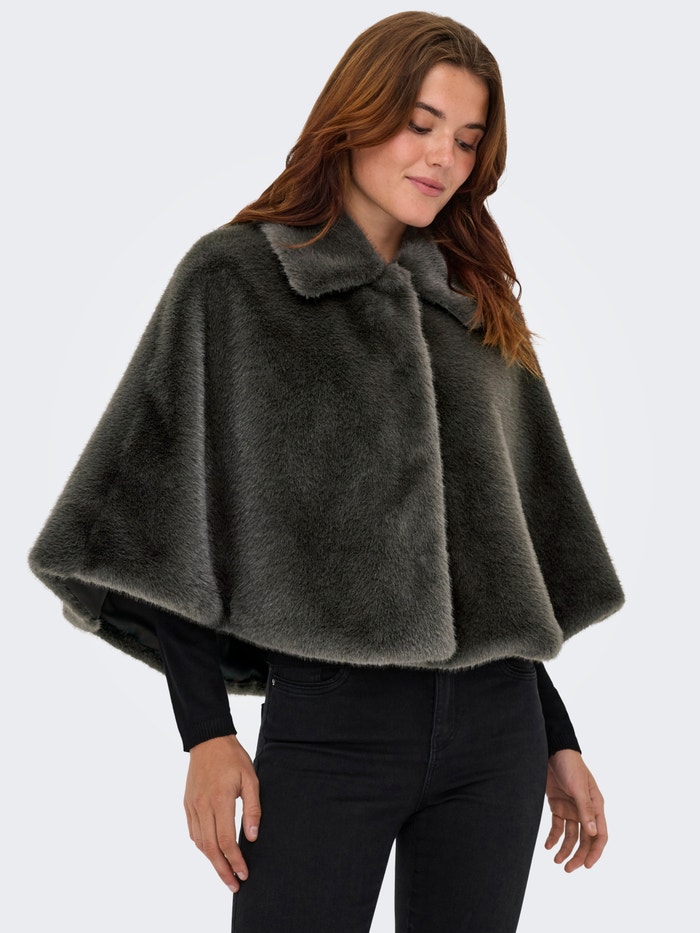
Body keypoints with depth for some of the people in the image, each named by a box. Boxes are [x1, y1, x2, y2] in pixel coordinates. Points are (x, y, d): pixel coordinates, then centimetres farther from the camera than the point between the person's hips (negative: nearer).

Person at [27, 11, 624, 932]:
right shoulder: (234, 278, 2)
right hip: (328, 719, -4)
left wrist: (556, 741, 16)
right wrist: (207, 732, -9)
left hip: (496, 722, 4)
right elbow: (167, 522, -2)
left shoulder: (481, 308, 14)